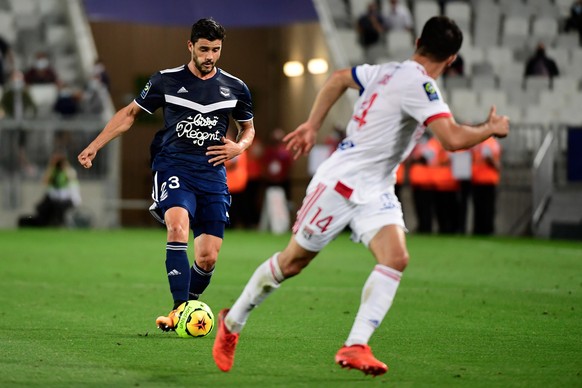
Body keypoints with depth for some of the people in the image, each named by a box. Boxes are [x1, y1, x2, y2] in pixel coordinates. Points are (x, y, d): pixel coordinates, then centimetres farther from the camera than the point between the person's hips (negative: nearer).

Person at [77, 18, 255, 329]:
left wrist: (239, 147, 0)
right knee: (178, 226, -30)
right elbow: (130, 113, 13)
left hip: (212, 173, 2)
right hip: (173, 167, -2)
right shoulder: (167, 81, 2)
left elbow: (248, 128, 23)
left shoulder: (235, 88, 7)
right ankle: (179, 310, -31)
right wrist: (94, 146, 6)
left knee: (208, 258, -4)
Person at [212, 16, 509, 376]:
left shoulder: (388, 71, 5)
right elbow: (453, 139, -30)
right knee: (292, 261, 6)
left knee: (396, 258, -15)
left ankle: (356, 347, -17)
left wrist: (312, 125, 26)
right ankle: (232, 323, 26)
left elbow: (339, 77, 21)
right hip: (339, 184, -8)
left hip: (375, 194, 8)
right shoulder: (418, 84, -22)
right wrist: (491, 129, -13)